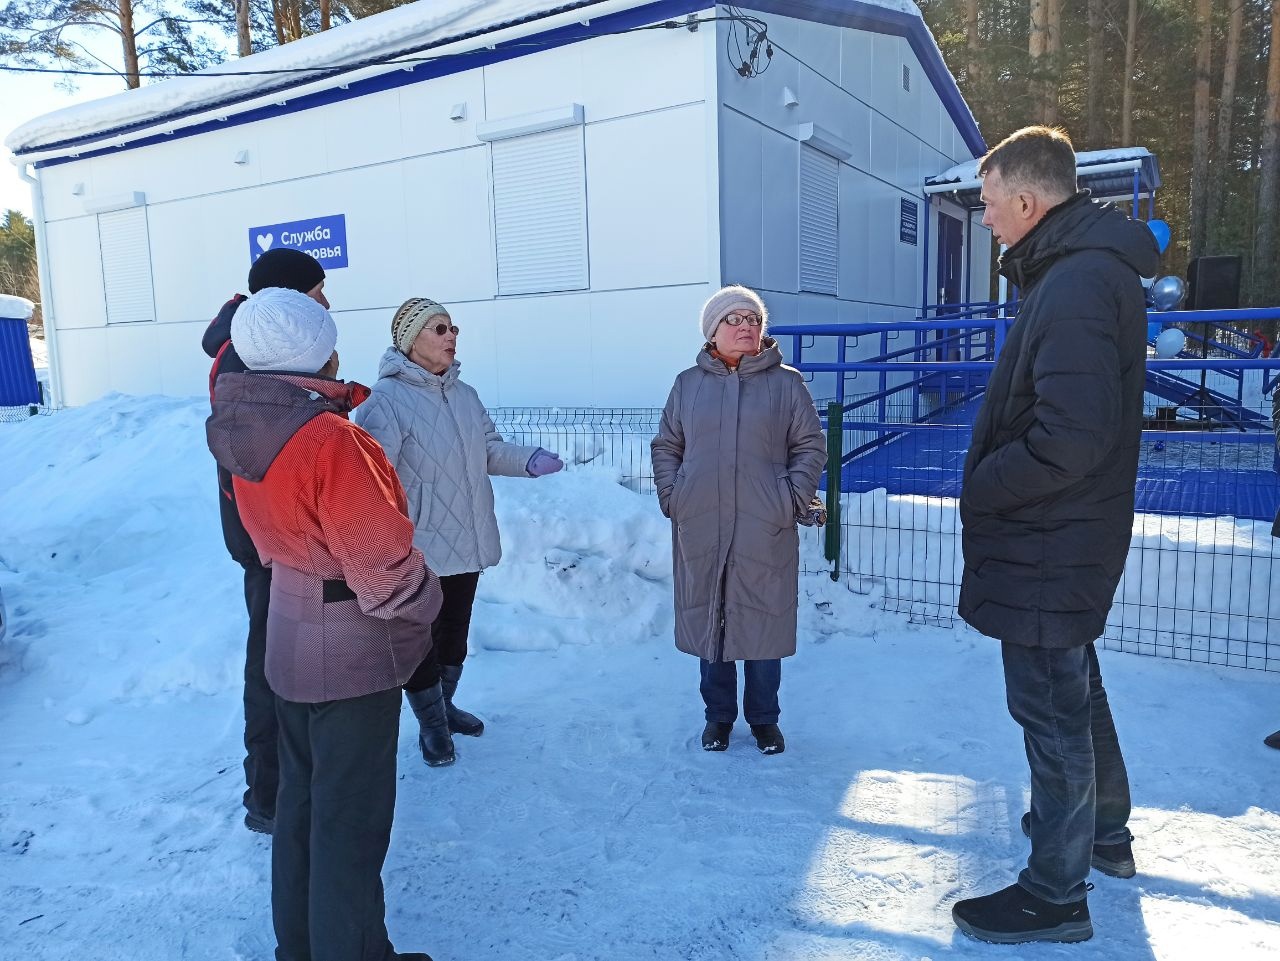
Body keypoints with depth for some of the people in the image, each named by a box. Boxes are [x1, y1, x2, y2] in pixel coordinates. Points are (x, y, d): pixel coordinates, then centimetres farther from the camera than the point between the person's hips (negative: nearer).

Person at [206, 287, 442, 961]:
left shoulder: (243, 434, -1)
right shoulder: (332, 443, -26)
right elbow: (387, 570, -22)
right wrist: (423, 605, -5)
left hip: (289, 646, 8)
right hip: (356, 658, -8)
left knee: (300, 803, 22)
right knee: (349, 822, 7)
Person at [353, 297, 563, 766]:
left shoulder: (465, 394, 7)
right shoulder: (386, 399, -17)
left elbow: (491, 451, 11)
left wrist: (530, 460, -7)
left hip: (467, 541, 7)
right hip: (418, 548, -7)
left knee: (455, 630, 21)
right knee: (420, 639, 7)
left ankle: (445, 706, 42)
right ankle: (431, 724, 27)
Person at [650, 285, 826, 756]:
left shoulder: (787, 383, 3)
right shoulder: (688, 384, 8)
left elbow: (811, 447, 3)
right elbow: (665, 446, 12)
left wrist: (793, 500, -6)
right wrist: (671, 496, 0)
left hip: (765, 532, -1)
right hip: (700, 530, 2)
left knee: (763, 622, 6)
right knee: (708, 621, 9)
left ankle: (764, 719, 24)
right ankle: (718, 715, 26)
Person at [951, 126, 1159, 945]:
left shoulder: (1077, 285, -23)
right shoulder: (1082, 269, 10)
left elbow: (1068, 441, -30)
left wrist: (981, 488, -15)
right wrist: (993, 481, 9)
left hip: (1049, 546, -10)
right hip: (1067, 539, 10)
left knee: (1051, 708, 2)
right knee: (1074, 689, 24)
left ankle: (1055, 894, 19)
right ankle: (1104, 833, 44)